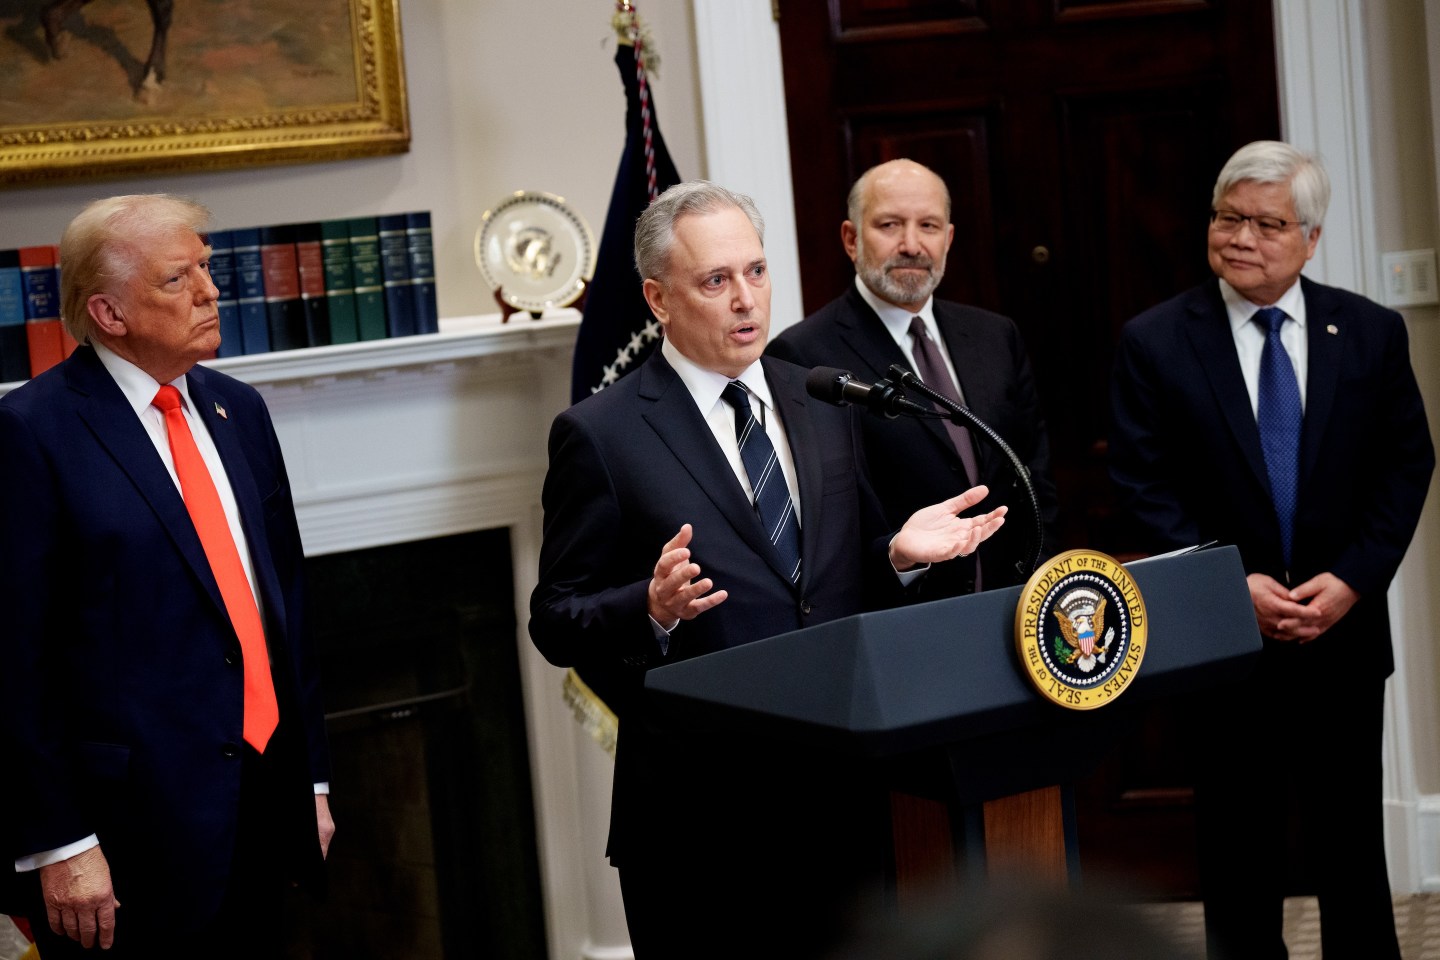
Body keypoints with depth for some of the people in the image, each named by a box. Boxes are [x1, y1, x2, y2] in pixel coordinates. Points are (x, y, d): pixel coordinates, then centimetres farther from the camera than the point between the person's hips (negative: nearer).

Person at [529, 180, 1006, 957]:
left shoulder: (823, 405, 11)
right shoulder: (600, 434, -6)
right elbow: (556, 624, -6)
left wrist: (899, 553, -4)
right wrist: (653, 609, -24)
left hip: (840, 788, 5)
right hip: (698, 807, -5)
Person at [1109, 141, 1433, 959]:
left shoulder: (1371, 332, 3)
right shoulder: (1154, 342, -3)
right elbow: (1146, 487, -5)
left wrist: (1351, 580, -9)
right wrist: (1232, 584, -14)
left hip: (1345, 629, 2)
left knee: (1353, 846, 11)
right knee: (1241, 859, 5)